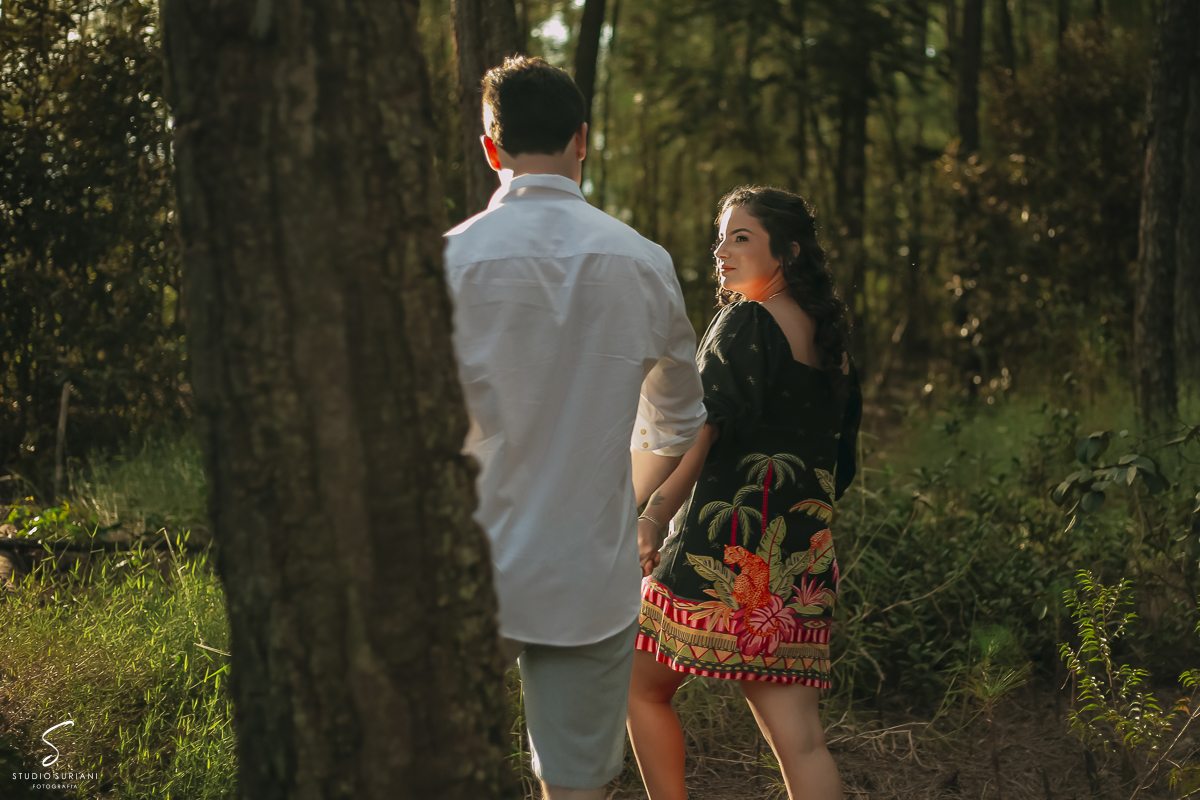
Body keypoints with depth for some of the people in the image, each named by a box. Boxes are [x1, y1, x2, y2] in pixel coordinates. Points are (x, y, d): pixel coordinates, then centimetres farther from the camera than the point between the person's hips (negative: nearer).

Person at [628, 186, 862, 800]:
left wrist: (650, 519, -21)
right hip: (802, 560, 7)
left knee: (643, 686, 11)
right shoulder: (832, 342, 16)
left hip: (726, 542, -7)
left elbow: (705, 431, -18)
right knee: (797, 733, 4)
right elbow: (840, 466, 19)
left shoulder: (745, 322, -6)